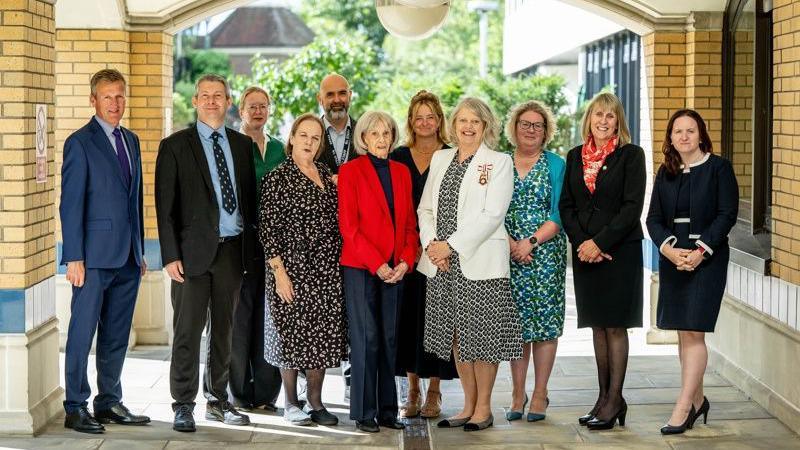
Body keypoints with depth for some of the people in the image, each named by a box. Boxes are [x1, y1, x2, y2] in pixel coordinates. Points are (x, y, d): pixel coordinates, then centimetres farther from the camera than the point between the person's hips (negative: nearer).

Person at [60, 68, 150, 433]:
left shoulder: (131, 141, 15)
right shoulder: (80, 143, -6)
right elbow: (70, 205, -10)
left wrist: (140, 251, 15)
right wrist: (74, 258, -14)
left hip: (128, 257, 7)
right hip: (95, 256, -7)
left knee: (117, 335, 12)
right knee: (82, 334, -1)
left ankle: (110, 402, 20)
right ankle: (75, 408, 6)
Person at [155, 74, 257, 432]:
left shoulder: (243, 145, 12)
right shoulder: (175, 146, 0)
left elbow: (250, 197, 14)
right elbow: (165, 206, -3)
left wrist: (253, 247, 7)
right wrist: (171, 255, -10)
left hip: (233, 250, 4)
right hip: (194, 250, -4)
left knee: (224, 329, 12)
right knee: (188, 331, -2)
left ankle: (218, 401, 22)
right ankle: (183, 406, 5)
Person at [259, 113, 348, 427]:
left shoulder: (326, 174, 12)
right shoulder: (277, 178, -6)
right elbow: (268, 229, -9)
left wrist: (341, 263, 11)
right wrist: (279, 272, -14)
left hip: (328, 272, 5)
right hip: (293, 269, -5)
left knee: (322, 336, 6)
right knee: (291, 334, 1)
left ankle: (315, 402, 16)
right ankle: (291, 403, 13)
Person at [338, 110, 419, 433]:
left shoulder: (401, 172, 13)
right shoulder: (350, 171, -2)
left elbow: (409, 223, 13)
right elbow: (348, 226, -8)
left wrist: (406, 261, -2)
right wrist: (377, 264, -13)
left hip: (395, 270, 5)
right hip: (360, 268, -5)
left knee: (390, 339, 6)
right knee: (366, 339, -4)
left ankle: (387, 409, 12)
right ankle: (364, 413, 2)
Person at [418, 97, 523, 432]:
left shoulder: (499, 162, -2)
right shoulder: (440, 159, 15)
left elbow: (492, 214, -12)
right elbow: (425, 209, 13)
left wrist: (451, 245, -15)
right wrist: (431, 244, -5)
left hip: (479, 262, -5)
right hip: (442, 264, 5)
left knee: (480, 334, -2)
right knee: (455, 335, 9)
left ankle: (484, 408, 9)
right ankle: (469, 406, 19)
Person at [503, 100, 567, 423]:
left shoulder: (556, 165, 5)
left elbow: (559, 214, -3)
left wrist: (531, 242, -14)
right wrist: (510, 243, -10)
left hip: (546, 253, -2)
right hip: (509, 253, 2)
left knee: (545, 320, -2)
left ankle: (540, 393, 4)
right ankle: (518, 393, 10)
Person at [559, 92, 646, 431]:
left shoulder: (631, 155, -3)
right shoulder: (575, 157, 11)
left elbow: (632, 207, -10)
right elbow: (566, 205, 8)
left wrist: (599, 243, -14)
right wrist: (581, 243, -7)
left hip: (620, 250, -4)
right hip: (585, 252, 4)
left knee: (615, 326, -2)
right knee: (598, 326, 8)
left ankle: (613, 400, 2)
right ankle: (604, 397, 13)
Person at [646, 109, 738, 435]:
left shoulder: (718, 168, -3)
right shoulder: (665, 173, 11)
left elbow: (727, 215, -8)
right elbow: (654, 218, 7)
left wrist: (700, 251, -16)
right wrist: (669, 248, -11)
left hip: (707, 258, -5)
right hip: (672, 259, 5)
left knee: (693, 333, -9)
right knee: (684, 334, 9)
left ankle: (683, 408, -10)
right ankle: (697, 399, 20)